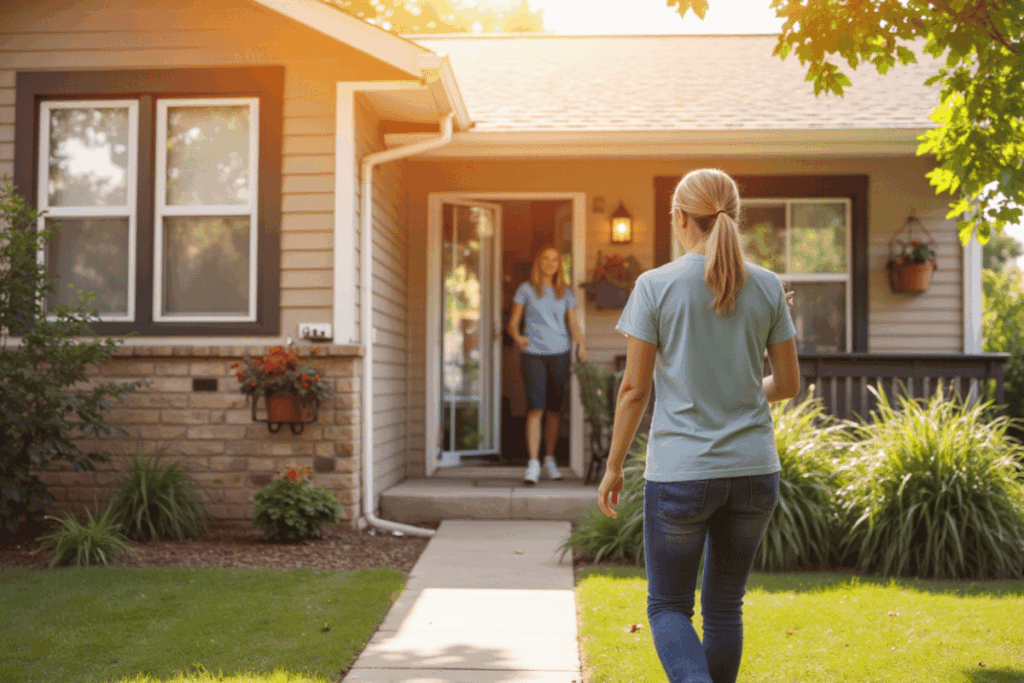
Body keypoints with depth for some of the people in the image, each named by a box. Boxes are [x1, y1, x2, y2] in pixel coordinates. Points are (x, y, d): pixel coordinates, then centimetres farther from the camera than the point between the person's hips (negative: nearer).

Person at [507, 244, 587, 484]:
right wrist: (517, 337, -18)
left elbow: (573, 323, 9)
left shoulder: (565, 293, 13)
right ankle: (533, 464, -13)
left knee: (555, 409, 7)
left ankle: (550, 459, 22)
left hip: (559, 354, 3)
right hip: (533, 354, -3)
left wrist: (581, 345, -10)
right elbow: (512, 323, 4)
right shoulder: (526, 289, 6)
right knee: (535, 408, -12)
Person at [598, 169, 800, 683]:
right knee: (724, 607, 18)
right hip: (753, 469, 3)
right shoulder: (768, 288, 1)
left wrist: (613, 466, 4)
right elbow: (789, 384, 5)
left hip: (679, 471, -3)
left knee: (668, 608, 11)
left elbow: (634, 389, -6)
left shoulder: (656, 286, -7)